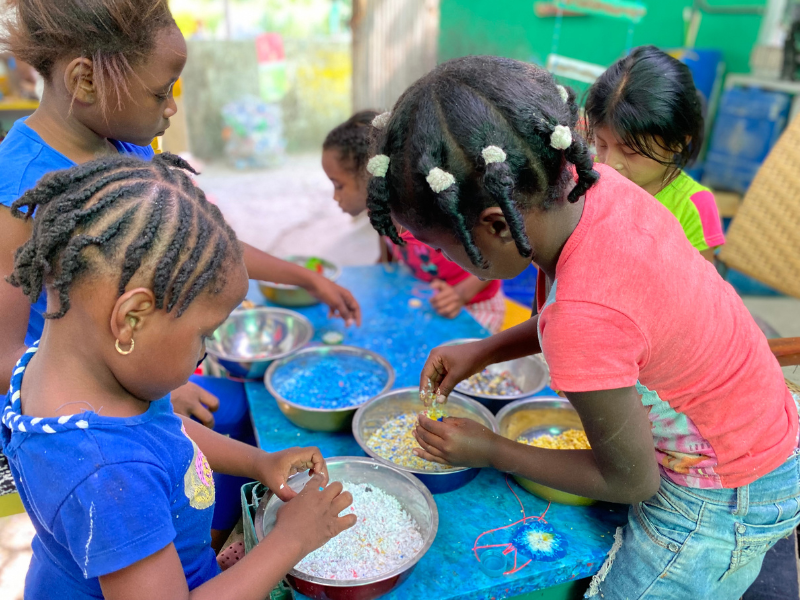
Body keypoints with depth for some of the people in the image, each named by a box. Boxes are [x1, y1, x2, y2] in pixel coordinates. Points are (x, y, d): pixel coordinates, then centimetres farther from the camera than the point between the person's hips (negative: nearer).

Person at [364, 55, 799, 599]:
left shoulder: (583, 321, -39)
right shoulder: (588, 185, -18)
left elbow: (628, 480, -19)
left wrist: (489, 451, -10)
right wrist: (485, 351, -3)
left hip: (723, 503, -7)